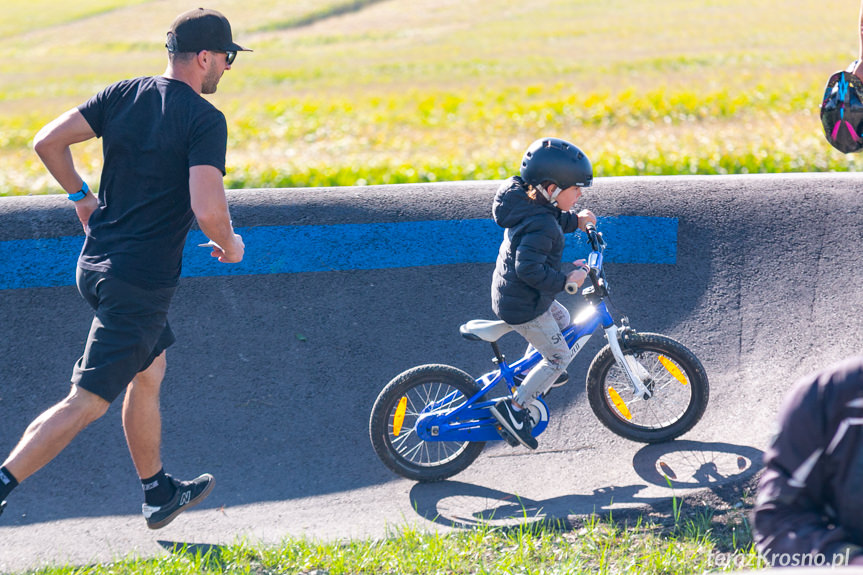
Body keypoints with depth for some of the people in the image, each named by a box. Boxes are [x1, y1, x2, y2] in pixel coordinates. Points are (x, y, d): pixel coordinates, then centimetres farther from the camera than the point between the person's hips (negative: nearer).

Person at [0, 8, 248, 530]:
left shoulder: (123, 95, 4)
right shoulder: (205, 120, -15)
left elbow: (48, 142, 2)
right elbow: (207, 210, -25)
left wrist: (81, 196, 17)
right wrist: (230, 245, -4)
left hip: (94, 265, 8)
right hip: (142, 282, -8)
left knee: (150, 371, 25)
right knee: (87, 402, -4)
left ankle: (160, 493, 38)